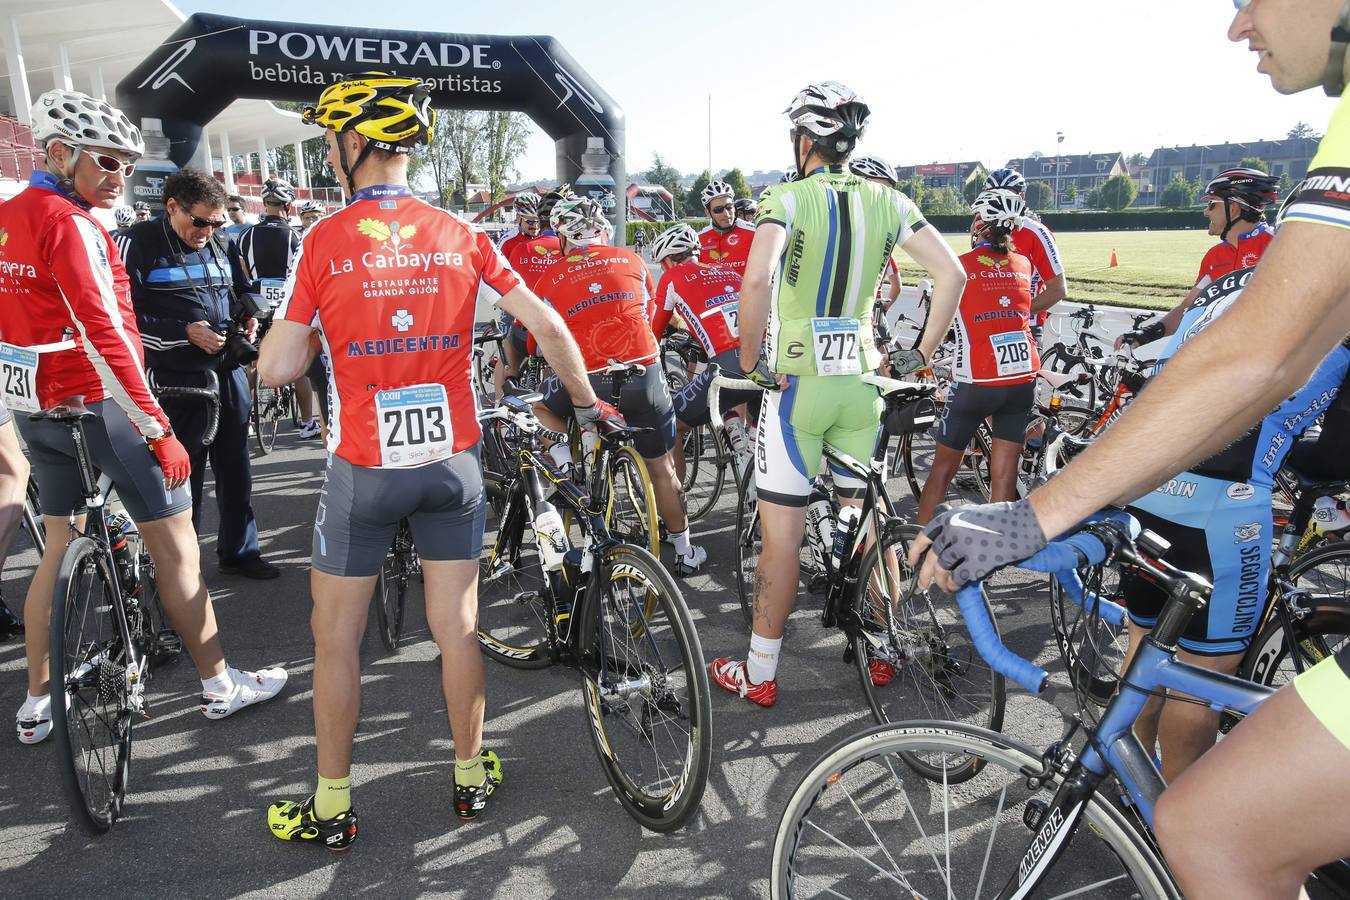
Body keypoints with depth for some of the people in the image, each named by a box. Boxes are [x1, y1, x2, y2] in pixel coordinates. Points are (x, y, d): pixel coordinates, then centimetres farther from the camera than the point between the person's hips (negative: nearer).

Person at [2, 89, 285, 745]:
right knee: (176, 544, 1)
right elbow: (105, 334, -25)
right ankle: (220, 685, 11)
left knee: (59, 548, 18)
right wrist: (160, 429, -24)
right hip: (98, 405, -9)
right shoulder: (70, 222, -18)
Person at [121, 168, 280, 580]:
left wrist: (249, 319, 3)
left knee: (235, 468, 13)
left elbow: (242, 291, 24)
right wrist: (185, 332, -18)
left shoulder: (222, 243, 9)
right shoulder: (140, 243, -7)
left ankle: (239, 551, 27)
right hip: (178, 378, -5)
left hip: (230, 371, 5)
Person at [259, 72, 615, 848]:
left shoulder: (324, 242, -8)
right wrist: (589, 402, 11)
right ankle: (472, 776, 29)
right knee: (457, 625, 13)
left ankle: (332, 808, 25)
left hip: (365, 467, -2)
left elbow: (278, 369, -10)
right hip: (453, 461, 3)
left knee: (337, 635, 13)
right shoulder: (460, 235, 0)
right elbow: (546, 324, -1)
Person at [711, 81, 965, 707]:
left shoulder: (788, 197, -9)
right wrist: (924, 352, 9)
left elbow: (757, 278, -28)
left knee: (781, 535, 3)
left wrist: (750, 358, -15)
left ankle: (759, 674, 14)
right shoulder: (886, 200, 5)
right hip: (862, 382, 5)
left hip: (797, 384, -5)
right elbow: (952, 273, 1)